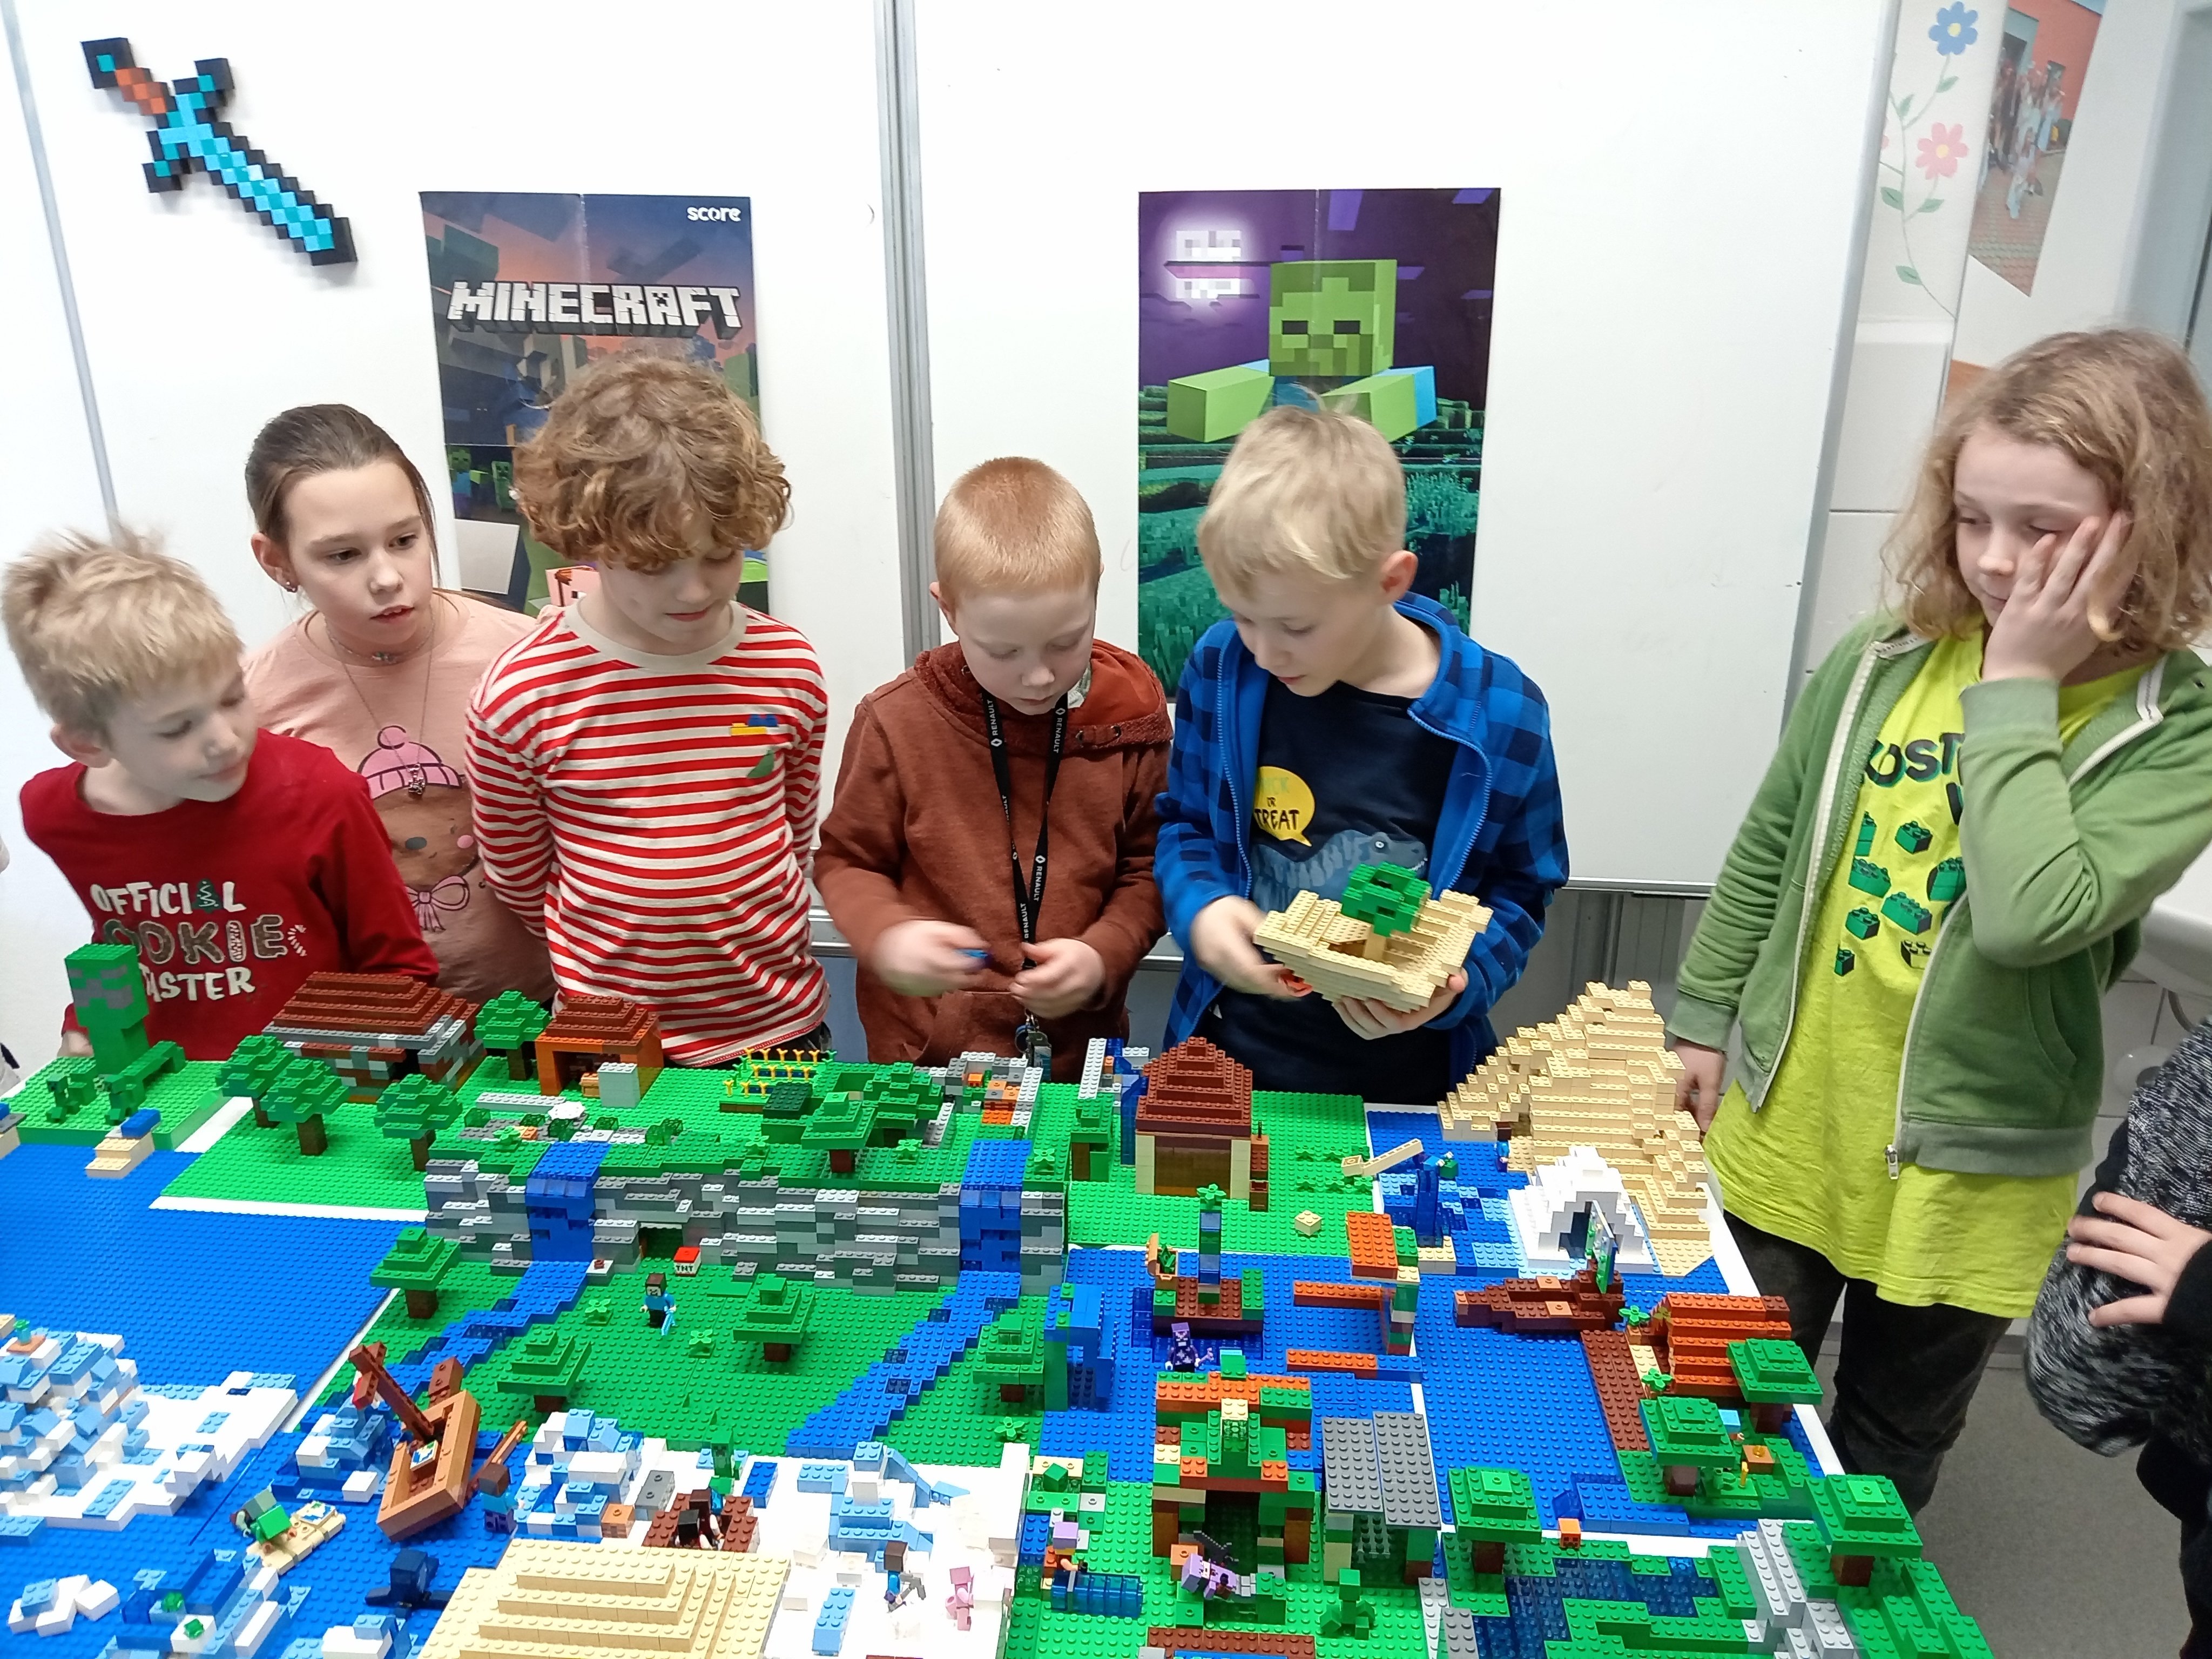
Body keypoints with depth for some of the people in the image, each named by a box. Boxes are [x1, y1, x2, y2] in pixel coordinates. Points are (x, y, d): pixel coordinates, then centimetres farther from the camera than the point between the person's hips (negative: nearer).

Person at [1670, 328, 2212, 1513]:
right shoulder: (1884, 660, -6)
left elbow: (2032, 914, -31)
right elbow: (1767, 852, 5)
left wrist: (2017, 686, -25)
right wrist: (1702, 1021, 7)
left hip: (1960, 1180, -2)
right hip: (1780, 1136, 3)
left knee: (1884, 1462, 20)